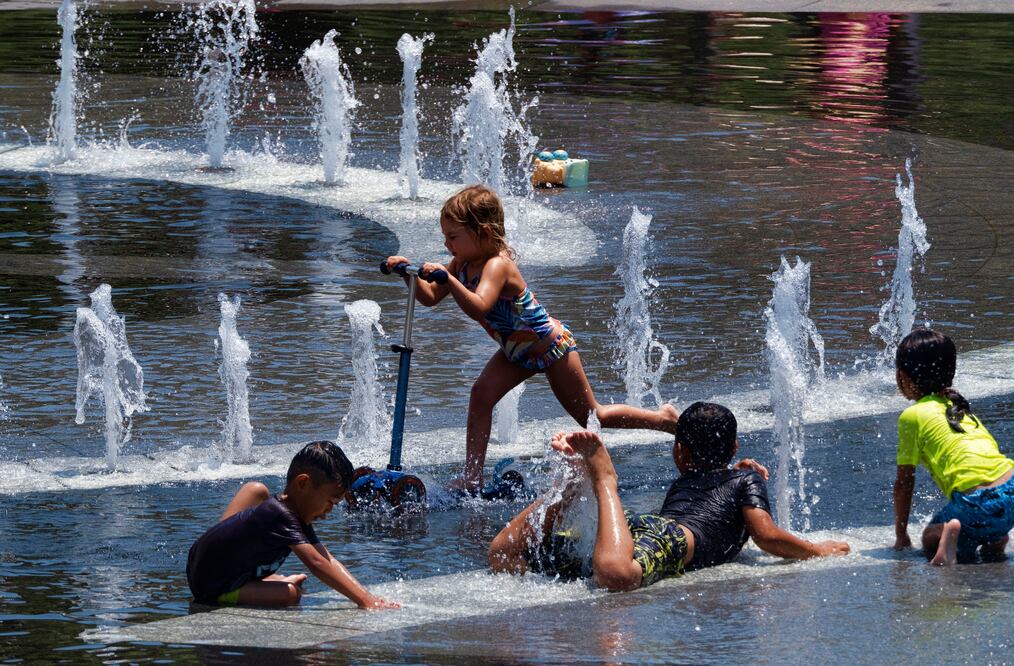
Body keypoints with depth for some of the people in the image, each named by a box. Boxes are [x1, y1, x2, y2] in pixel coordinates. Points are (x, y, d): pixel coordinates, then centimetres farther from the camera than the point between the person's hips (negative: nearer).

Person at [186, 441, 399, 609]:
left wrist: (368, 596, -15)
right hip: (211, 591, -10)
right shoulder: (280, 516, -29)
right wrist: (365, 602, -42)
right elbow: (316, 563, -38)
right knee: (292, 593, -31)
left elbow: (329, 561, -4)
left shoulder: (297, 517, 1)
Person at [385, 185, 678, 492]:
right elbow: (430, 297, -5)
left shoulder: (497, 265, -35)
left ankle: (664, 418, 28)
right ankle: (472, 477, -10)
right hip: (518, 350, 8)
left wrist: (448, 278, -61)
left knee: (592, 416, 7)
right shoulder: (463, 264, -9)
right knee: (481, 394, -13)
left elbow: (478, 308, -51)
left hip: (552, 345, -8)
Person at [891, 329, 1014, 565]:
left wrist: (901, 536, 19)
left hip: (979, 504, -6)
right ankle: (994, 539, 10)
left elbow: (904, 482, 9)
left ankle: (949, 535, -15)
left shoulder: (912, 417, 5)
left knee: (931, 539, 16)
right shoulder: (960, 408, 25)